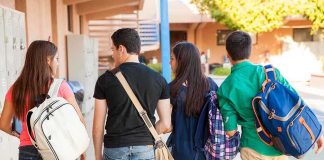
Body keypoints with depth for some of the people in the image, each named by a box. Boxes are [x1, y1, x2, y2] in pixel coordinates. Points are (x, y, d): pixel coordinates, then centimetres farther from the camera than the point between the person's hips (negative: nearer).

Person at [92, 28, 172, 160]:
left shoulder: (105, 79, -3)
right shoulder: (158, 79, 1)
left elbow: (98, 125, -1)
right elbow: (166, 124, 0)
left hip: (115, 149, -1)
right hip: (146, 149, 1)